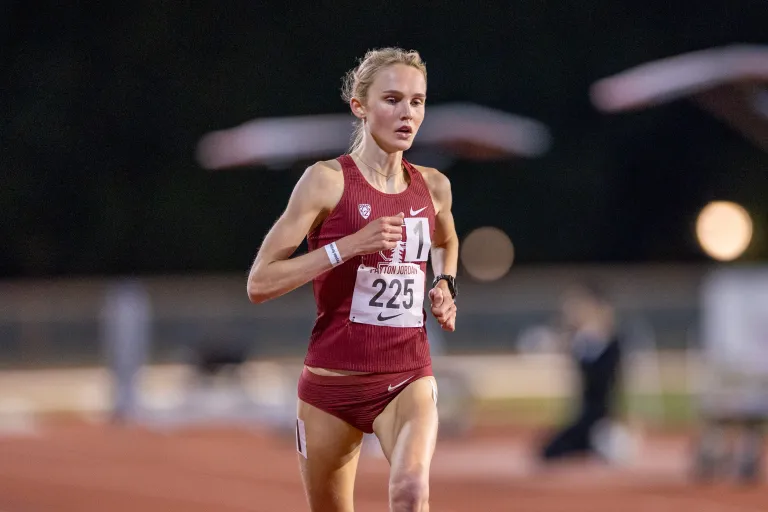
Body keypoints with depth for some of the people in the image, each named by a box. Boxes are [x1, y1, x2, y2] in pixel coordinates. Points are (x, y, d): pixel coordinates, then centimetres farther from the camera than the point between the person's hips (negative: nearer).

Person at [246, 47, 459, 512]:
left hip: (409, 378, 2)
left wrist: (446, 286, 11)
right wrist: (348, 246, -21)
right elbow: (259, 284, -13)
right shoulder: (328, 181, -7)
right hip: (333, 381, -2)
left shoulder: (434, 187, 6)